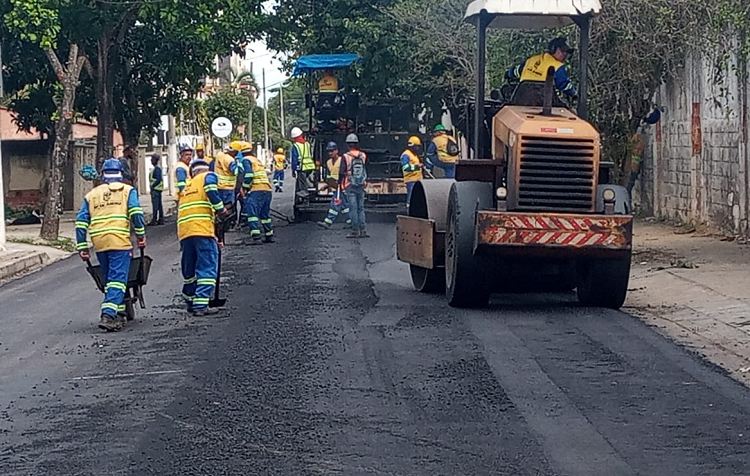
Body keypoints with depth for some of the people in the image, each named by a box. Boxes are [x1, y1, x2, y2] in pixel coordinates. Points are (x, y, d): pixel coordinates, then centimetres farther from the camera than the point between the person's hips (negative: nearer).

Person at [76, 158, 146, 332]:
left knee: (109, 280, 17)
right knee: (118, 280, -6)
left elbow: (81, 221, 12)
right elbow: (135, 212, -8)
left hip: (99, 243, 4)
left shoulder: (92, 195, 19)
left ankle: (119, 314, 20)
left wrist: (82, 247, 12)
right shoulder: (127, 190, 9)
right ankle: (108, 315, -21)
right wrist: (141, 235, -1)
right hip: (120, 241, -4)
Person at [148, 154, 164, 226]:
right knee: (159, 205, 11)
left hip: (155, 189, -11)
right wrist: (152, 186, 17)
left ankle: (154, 220, -11)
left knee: (155, 204, -10)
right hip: (157, 189, 11)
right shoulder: (156, 168, 17)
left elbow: (158, 179, -21)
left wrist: (152, 186, -18)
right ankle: (161, 220, 14)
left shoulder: (157, 168, -14)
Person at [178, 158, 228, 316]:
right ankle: (200, 305, -15)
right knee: (208, 268, -6)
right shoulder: (208, 176, 11)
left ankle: (190, 303, 28)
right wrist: (220, 209, -4)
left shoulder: (186, 188, 31)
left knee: (189, 270, 18)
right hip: (202, 230, -7)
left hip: (184, 232, 7)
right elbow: (211, 191, -12)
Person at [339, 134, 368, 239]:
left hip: (350, 186, -4)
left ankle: (355, 231, -1)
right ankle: (363, 231, 5)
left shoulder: (346, 157, -11)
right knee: (361, 208, 10)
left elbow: (341, 172, -10)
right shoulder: (363, 156, 1)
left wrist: (340, 183, 3)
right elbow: (366, 171, 8)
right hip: (361, 186, 4)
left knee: (353, 209, -1)